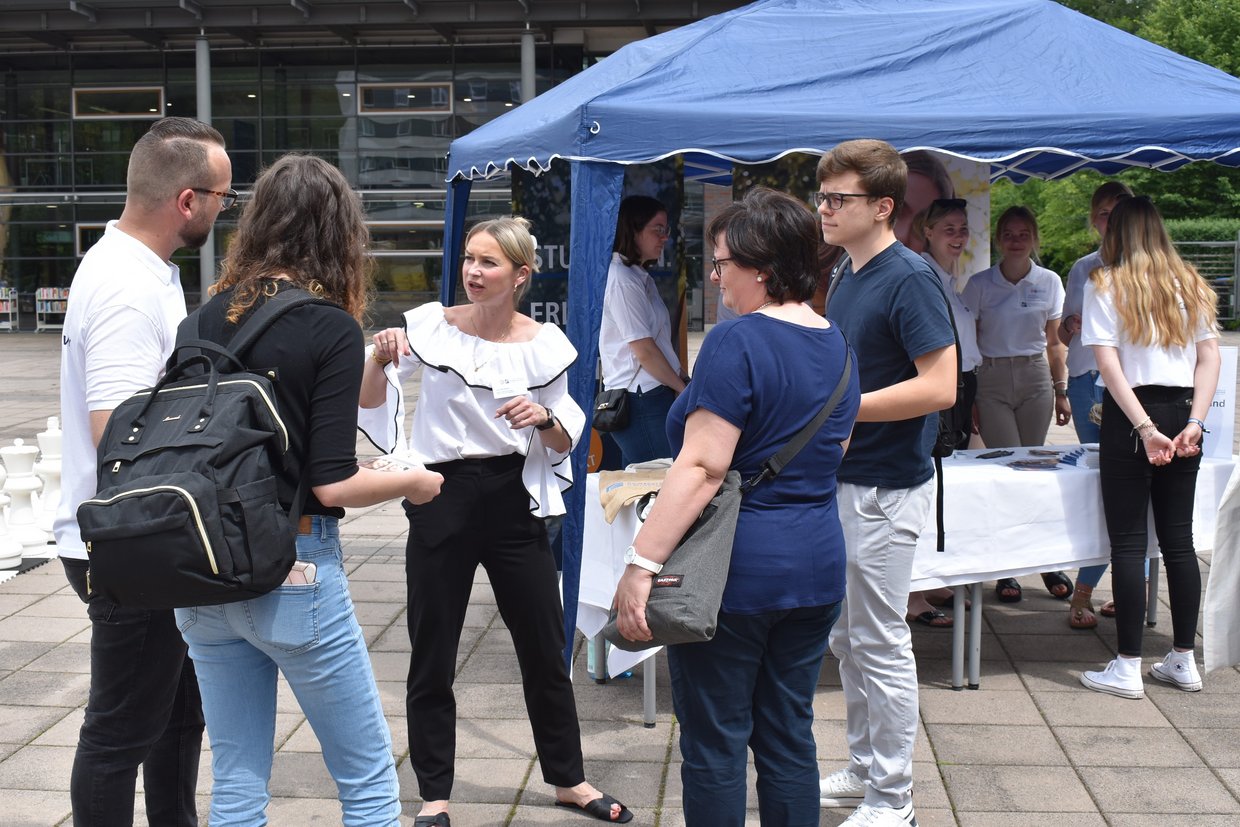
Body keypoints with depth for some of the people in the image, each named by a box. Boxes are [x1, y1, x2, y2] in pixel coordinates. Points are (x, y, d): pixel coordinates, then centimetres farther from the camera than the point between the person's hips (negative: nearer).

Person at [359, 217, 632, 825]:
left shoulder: (543, 344, 0)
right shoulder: (432, 326, -5)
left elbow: (565, 442, 7)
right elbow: (372, 404, -8)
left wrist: (544, 419, -14)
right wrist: (380, 359, -26)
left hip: (514, 500, 2)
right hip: (443, 496, -1)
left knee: (545, 649, 11)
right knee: (431, 655, 6)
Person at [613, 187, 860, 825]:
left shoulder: (737, 342, -16)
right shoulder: (835, 344, 9)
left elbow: (701, 469, -23)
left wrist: (643, 564, -23)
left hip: (738, 569, -8)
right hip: (817, 565, 8)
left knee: (715, 745, 4)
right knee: (789, 736, 16)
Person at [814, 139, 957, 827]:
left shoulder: (908, 279, -16)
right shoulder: (847, 276, 10)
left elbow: (940, 386, -23)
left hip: (887, 487, -9)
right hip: (843, 480, 9)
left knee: (881, 644, 0)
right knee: (846, 639, 17)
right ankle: (864, 769, 32)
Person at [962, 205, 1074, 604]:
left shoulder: (1049, 282, 6)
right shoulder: (980, 284, 0)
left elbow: (1054, 342, 11)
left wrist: (1061, 391, 9)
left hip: (1035, 378, 2)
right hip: (992, 380, -1)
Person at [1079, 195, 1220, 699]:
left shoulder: (1105, 285, -2)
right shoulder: (1190, 285, 11)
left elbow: (1108, 362, -12)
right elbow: (1209, 357, 5)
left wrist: (1144, 427, -16)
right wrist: (1195, 422, -2)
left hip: (1133, 415, -5)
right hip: (1182, 412, 5)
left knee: (1128, 542, -1)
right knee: (1179, 539, 11)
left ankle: (1127, 668, 2)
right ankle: (1183, 661, 17)